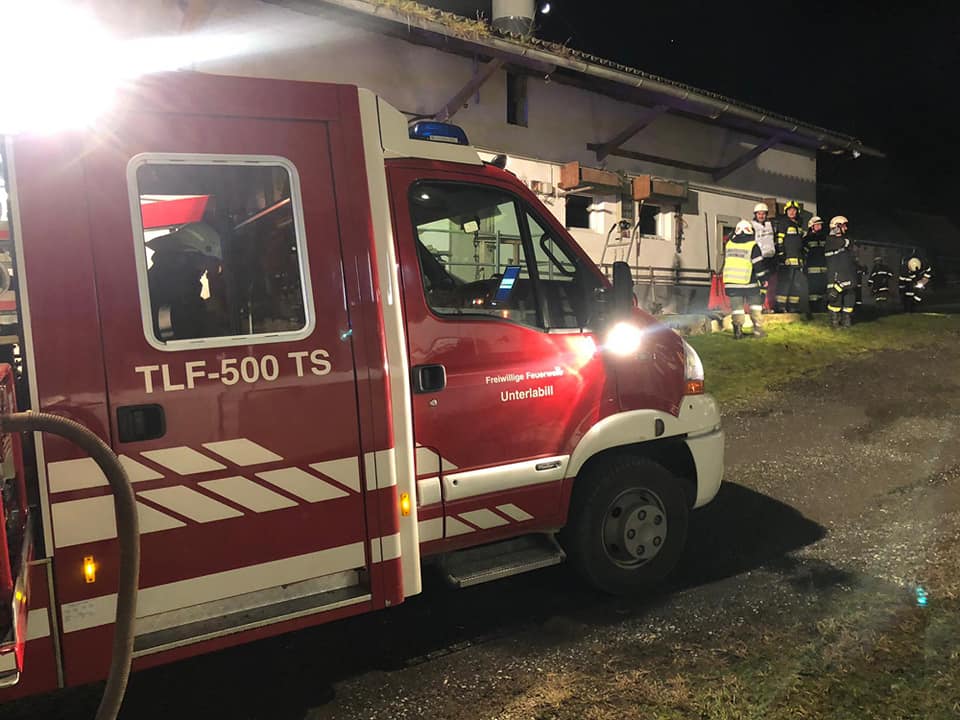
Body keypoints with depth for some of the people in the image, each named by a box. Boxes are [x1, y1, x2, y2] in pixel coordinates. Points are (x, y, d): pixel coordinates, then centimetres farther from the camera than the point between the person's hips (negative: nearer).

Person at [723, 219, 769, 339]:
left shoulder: (729, 245, 6)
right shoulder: (753, 246, -7)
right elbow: (759, 265, -5)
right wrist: (763, 279, 4)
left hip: (731, 283, 3)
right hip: (748, 283, -3)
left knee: (737, 307, 7)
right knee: (755, 306, 11)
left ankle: (738, 331, -2)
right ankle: (758, 330, 9)